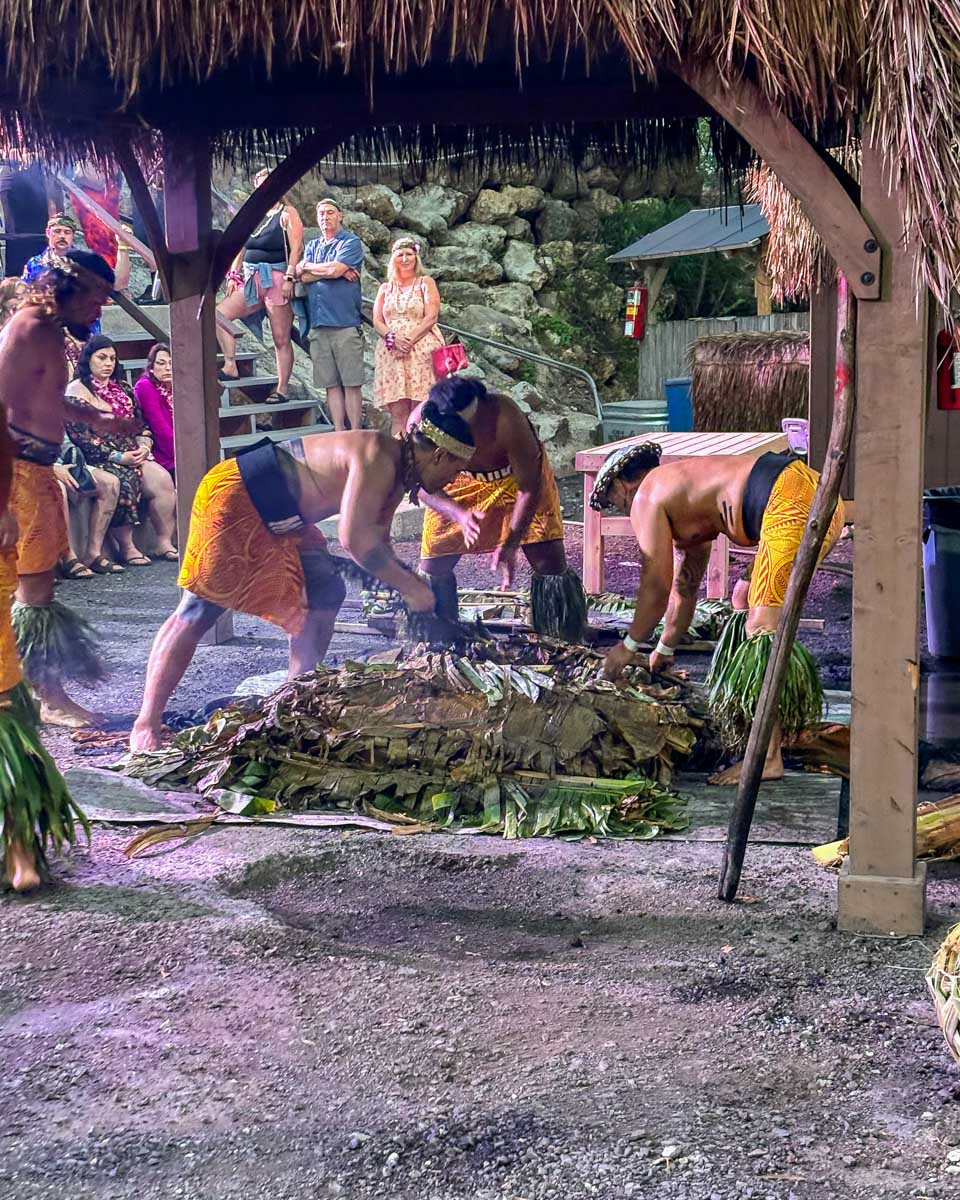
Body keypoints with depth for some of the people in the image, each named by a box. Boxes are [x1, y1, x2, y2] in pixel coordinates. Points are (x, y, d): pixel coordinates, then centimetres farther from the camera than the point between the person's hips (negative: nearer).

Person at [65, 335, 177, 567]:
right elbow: (80, 436, -10)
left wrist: (144, 446, -1)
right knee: (124, 481, -35)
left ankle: (164, 542, -18)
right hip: (100, 460, -6)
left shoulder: (121, 389, 22)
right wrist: (117, 457, -15)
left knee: (163, 479, -22)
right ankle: (127, 548, -27)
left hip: (132, 456, 6)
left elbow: (141, 425, 22)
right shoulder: (77, 391, 0)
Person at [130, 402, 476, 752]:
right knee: (196, 612, -9)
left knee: (325, 594, 6)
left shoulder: (396, 474, 7)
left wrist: (410, 583, 11)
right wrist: (409, 587, -24)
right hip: (232, 499, -10)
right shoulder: (377, 459, -24)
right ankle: (146, 724, -7)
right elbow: (354, 539, -31)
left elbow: (377, 543, 18)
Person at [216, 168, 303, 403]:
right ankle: (230, 366, -10)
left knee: (281, 339, -4)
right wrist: (233, 276, 10)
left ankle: (282, 390, 0)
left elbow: (296, 248, -9)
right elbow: (241, 248, 20)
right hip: (251, 280, 7)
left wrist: (289, 278, -18)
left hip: (276, 279, -7)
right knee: (219, 313, -11)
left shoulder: (287, 214, 0)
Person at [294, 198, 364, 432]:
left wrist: (308, 266, 4)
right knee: (331, 384, 4)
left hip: (345, 323, -5)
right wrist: (334, 271, -6)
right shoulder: (312, 246, 20)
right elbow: (303, 276, 5)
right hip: (318, 324, 5)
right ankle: (338, 434, 6)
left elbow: (335, 269, -13)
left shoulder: (351, 243, 3)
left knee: (351, 383, -5)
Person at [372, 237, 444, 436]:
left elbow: (431, 317, -1)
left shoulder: (425, 283, 11)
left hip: (422, 351, -3)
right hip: (391, 353, 3)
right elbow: (377, 321, 10)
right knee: (397, 412, -7)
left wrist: (410, 339, -13)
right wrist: (393, 338, -10)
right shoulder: (385, 288, 20)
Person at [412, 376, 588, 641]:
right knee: (433, 564, -2)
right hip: (462, 480, 3)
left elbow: (530, 487, -31)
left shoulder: (506, 417, -41)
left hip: (518, 474, -3)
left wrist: (510, 545, -35)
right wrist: (459, 514, -41)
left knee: (551, 566, -11)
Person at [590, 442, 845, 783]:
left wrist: (629, 646, 16)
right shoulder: (685, 498, 32)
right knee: (751, 602, 24)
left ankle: (767, 757, -11)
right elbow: (684, 585, 39)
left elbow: (656, 585, 4)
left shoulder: (647, 499, 5)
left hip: (792, 505, -10)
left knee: (764, 627, -9)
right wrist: (665, 649, 46)